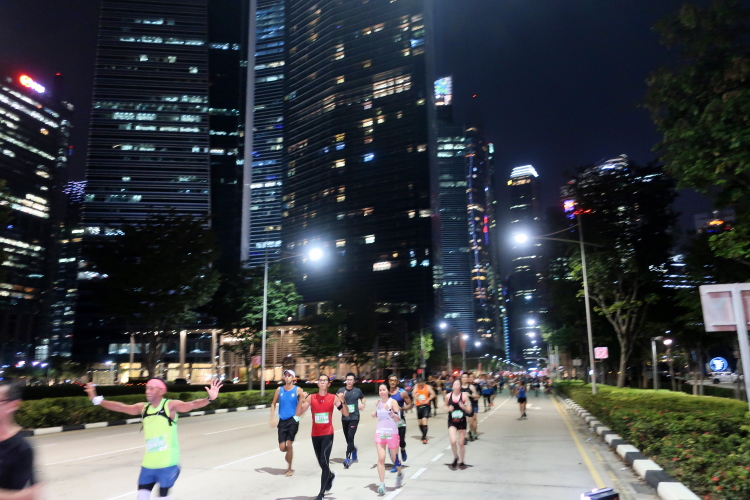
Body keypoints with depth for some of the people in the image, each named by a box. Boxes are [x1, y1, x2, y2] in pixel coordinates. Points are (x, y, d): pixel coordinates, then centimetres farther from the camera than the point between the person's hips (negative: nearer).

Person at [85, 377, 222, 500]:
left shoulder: (170, 405, -14)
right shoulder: (143, 408, 4)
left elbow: (191, 405, -30)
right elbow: (120, 407, 6)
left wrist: (209, 399, -48)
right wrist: (96, 399, 0)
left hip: (167, 463, -6)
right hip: (148, 463, 6)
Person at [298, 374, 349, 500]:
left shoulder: (333, 398, -4)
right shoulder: (311, 398, 0)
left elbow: (346, 414, -8)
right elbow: (299, 413, -6)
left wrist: (342, 401, -24)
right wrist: (301, 400, -22)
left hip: (328, 434, -3)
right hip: (315, 434, 3)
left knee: (324, 461, -13)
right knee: (321, 463, 14)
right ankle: (330, 476, 46)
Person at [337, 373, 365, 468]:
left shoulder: (357, 390, 1)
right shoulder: (341, 390, -1)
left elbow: (362, 398, 21)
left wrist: (363, 405, 2)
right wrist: (341, 398, -22)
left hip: (354, 417, -2)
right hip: (344, 417, 2)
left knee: (350, 437, -13)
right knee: (347, 438, 13)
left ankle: (348, 458, -10)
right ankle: (353, 449, 42)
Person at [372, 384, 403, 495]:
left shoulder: (392, 402, -8)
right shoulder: (378, 403, 6)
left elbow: (398, 418, -12)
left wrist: (391, 412, -30)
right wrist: (375, 414, 3)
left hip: (392, 433, -3)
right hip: (380, 432, 3)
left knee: (394, 458, 12)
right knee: (381, 458, -9)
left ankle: (400, 474, 41)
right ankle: (382, 483, -5)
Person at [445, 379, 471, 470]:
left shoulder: (464, 396, -9)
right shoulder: (448, 396, -6)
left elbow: (469, 410, -5)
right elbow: (445, 406, 11)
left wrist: (463, 406, -24)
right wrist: (448, 408, -11)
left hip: (462, 421, 0)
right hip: (452, 422, 0)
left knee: (461, 443, 8)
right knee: (453, 441, -14)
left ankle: (461, 461, 30)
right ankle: (456, 457, 16)